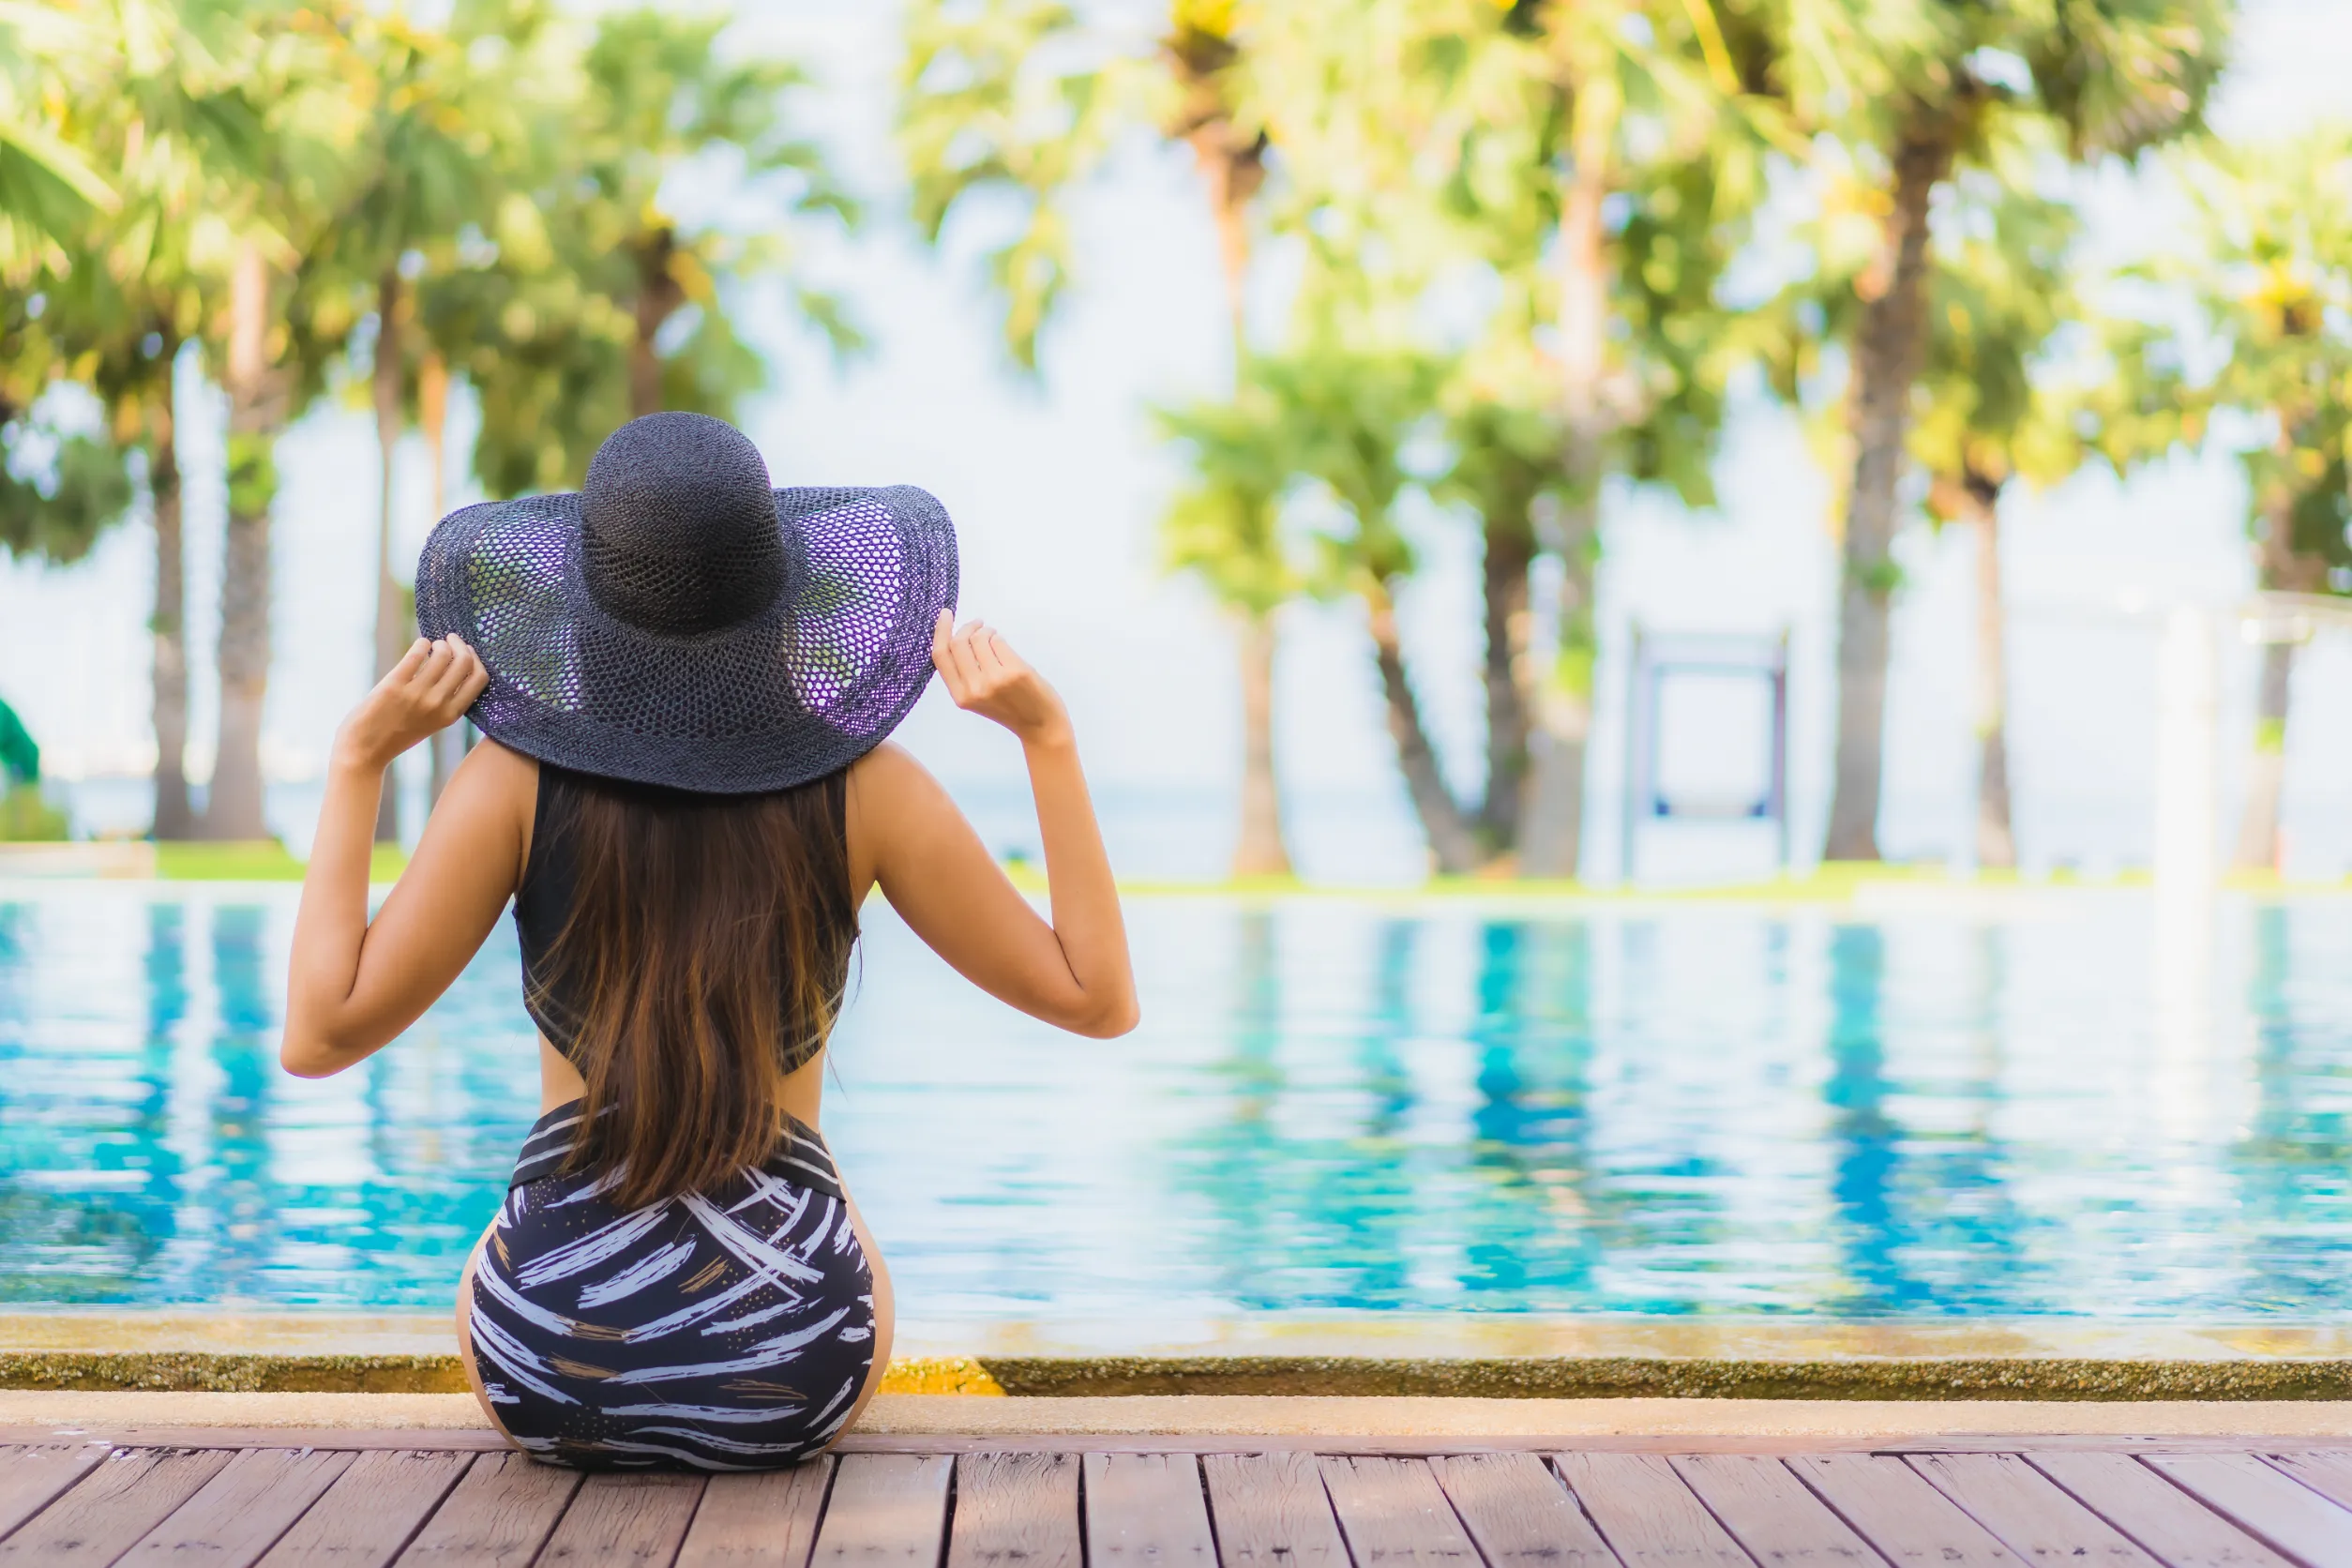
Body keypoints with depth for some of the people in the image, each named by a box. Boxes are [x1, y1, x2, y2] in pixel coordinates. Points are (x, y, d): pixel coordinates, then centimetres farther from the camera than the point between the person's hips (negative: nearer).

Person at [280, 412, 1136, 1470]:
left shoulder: (518, 779, -10)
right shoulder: (862, 786, -9)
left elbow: (319, 1036, -9)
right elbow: (1099, 999, -2)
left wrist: (358, 760, -5)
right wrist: (1046, 733, -3)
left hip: (548, 1375, 0)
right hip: (789, 1379, 0)